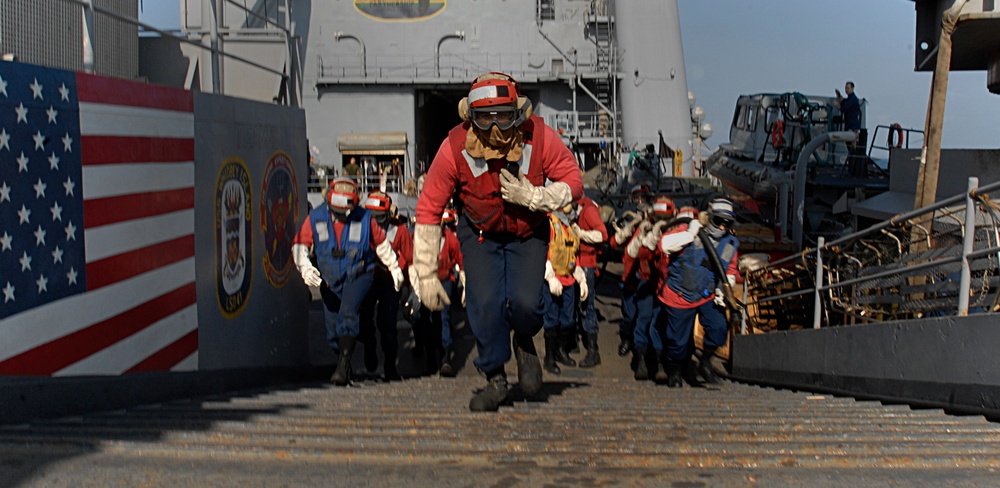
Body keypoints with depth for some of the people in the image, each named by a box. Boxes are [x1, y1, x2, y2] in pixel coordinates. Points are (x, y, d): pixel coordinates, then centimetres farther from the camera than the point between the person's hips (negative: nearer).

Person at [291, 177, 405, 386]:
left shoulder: (364, 218, -6)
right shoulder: (316, 218, -4)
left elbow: (381, 243, 9)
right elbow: (299, 244, -1)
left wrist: (394, 268, 19)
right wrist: (306, 268, -18)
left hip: (358, 275, -3)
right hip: (329, 280, 3)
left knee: (348, 314, -25)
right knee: (333, 328, 2)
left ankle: (343, 366, -28)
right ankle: (343, 365, 22)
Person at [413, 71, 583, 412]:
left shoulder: (539, 138, -26)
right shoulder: (456, 147, -26)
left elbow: (573, 183, -13)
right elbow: (428, 210, -18)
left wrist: (533, 197, -32)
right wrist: (426, 275, -16)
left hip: (528, 233, 0)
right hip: (480, 233, 0)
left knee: (525, 303, -19)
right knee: (485, 303, -16)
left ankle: (524, 343, 18)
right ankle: (495, 380, 7)